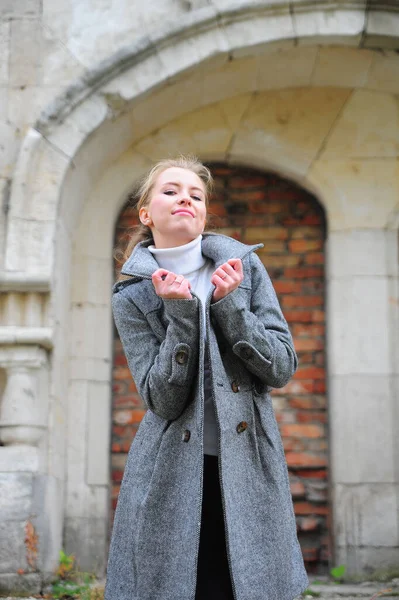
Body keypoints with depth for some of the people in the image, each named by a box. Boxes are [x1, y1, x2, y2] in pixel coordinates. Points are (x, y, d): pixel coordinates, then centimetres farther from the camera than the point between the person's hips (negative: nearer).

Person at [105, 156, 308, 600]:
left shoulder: (245, 265, 3)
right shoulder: (132, 294, -1)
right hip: (170, 476, -1)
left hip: (249, 468, 1)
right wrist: (180, 313, -19)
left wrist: (228, 305, -13)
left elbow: (282, 368, -2)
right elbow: (163, 400, -9)